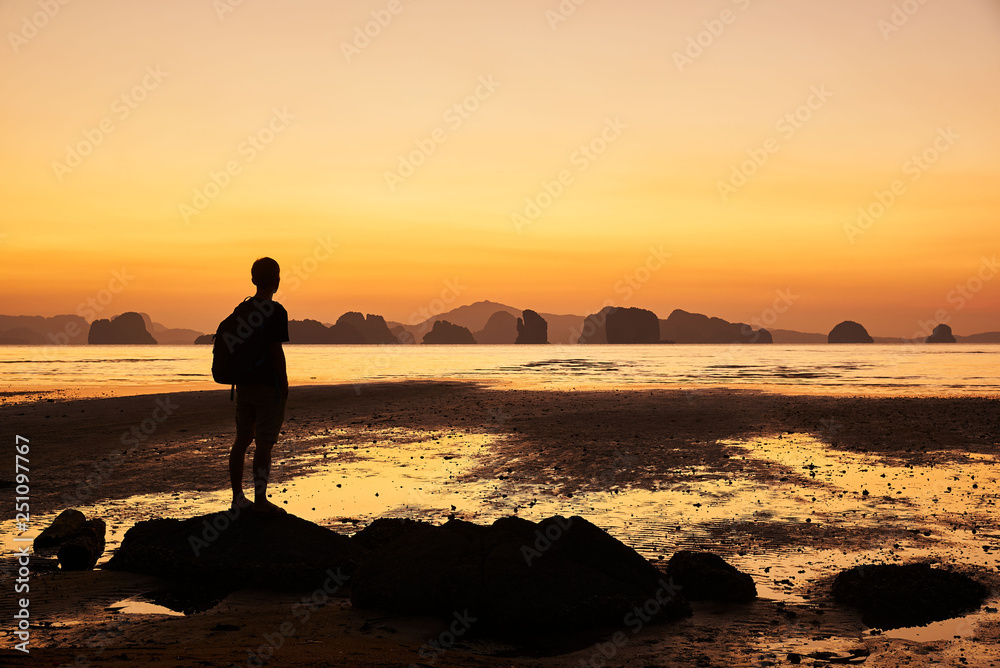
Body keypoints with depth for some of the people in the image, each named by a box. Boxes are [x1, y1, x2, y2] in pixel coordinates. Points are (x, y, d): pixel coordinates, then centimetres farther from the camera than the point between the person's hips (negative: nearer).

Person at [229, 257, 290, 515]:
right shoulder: (276, 312, -13)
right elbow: (276, 351, -16)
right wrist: (284, 385, -9)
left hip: (244, 384, 7)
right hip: (268, 386, -7)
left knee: (242, 439, 12)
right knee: (264, 444, -2)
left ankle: (237, 497, 18)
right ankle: (260, 501, 1)